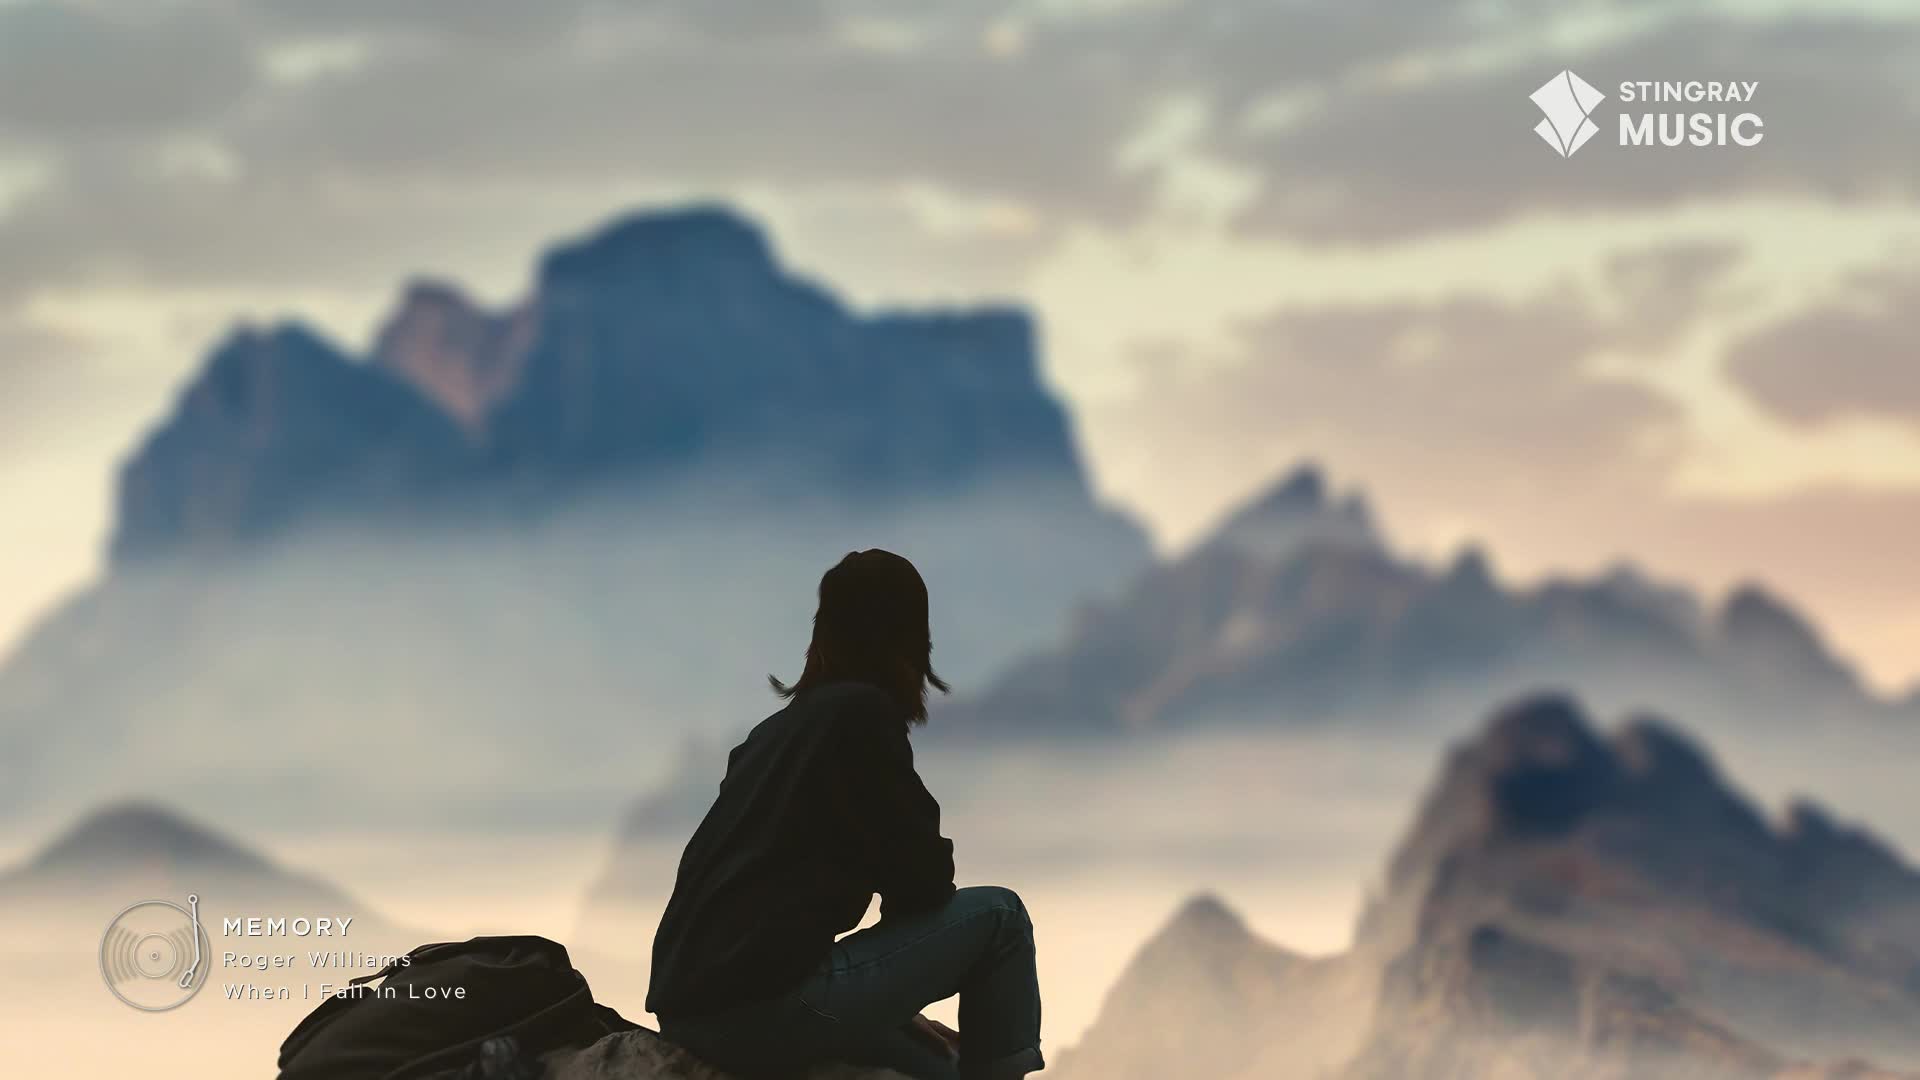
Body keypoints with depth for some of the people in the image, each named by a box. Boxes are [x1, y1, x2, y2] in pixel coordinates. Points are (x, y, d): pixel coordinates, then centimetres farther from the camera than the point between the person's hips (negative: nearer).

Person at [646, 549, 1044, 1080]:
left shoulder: (777, 730, 23)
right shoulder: (861, 714, -3)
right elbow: (923, 877, -4)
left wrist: (897, 1013, 27)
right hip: (764, 1009, -9)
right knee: (997, 917, 3)